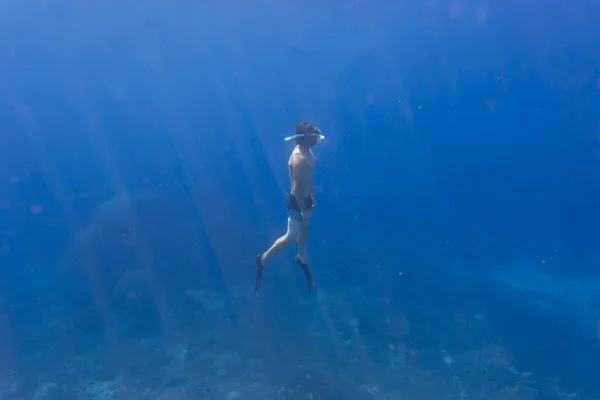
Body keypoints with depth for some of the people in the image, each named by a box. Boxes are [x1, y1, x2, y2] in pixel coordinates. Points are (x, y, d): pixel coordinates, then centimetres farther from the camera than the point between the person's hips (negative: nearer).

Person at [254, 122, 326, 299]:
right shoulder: (299, 158, -30)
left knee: (304, 231, 24)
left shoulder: (307, 151, 1)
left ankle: (302, 259, 46)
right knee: (291, 236, 3)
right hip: (297, 201, -9)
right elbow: (297, 187, -27)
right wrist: (303, 209, -21)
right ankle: (263, 259, 17)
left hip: (305, 198, 9)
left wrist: (313, 197, 19)